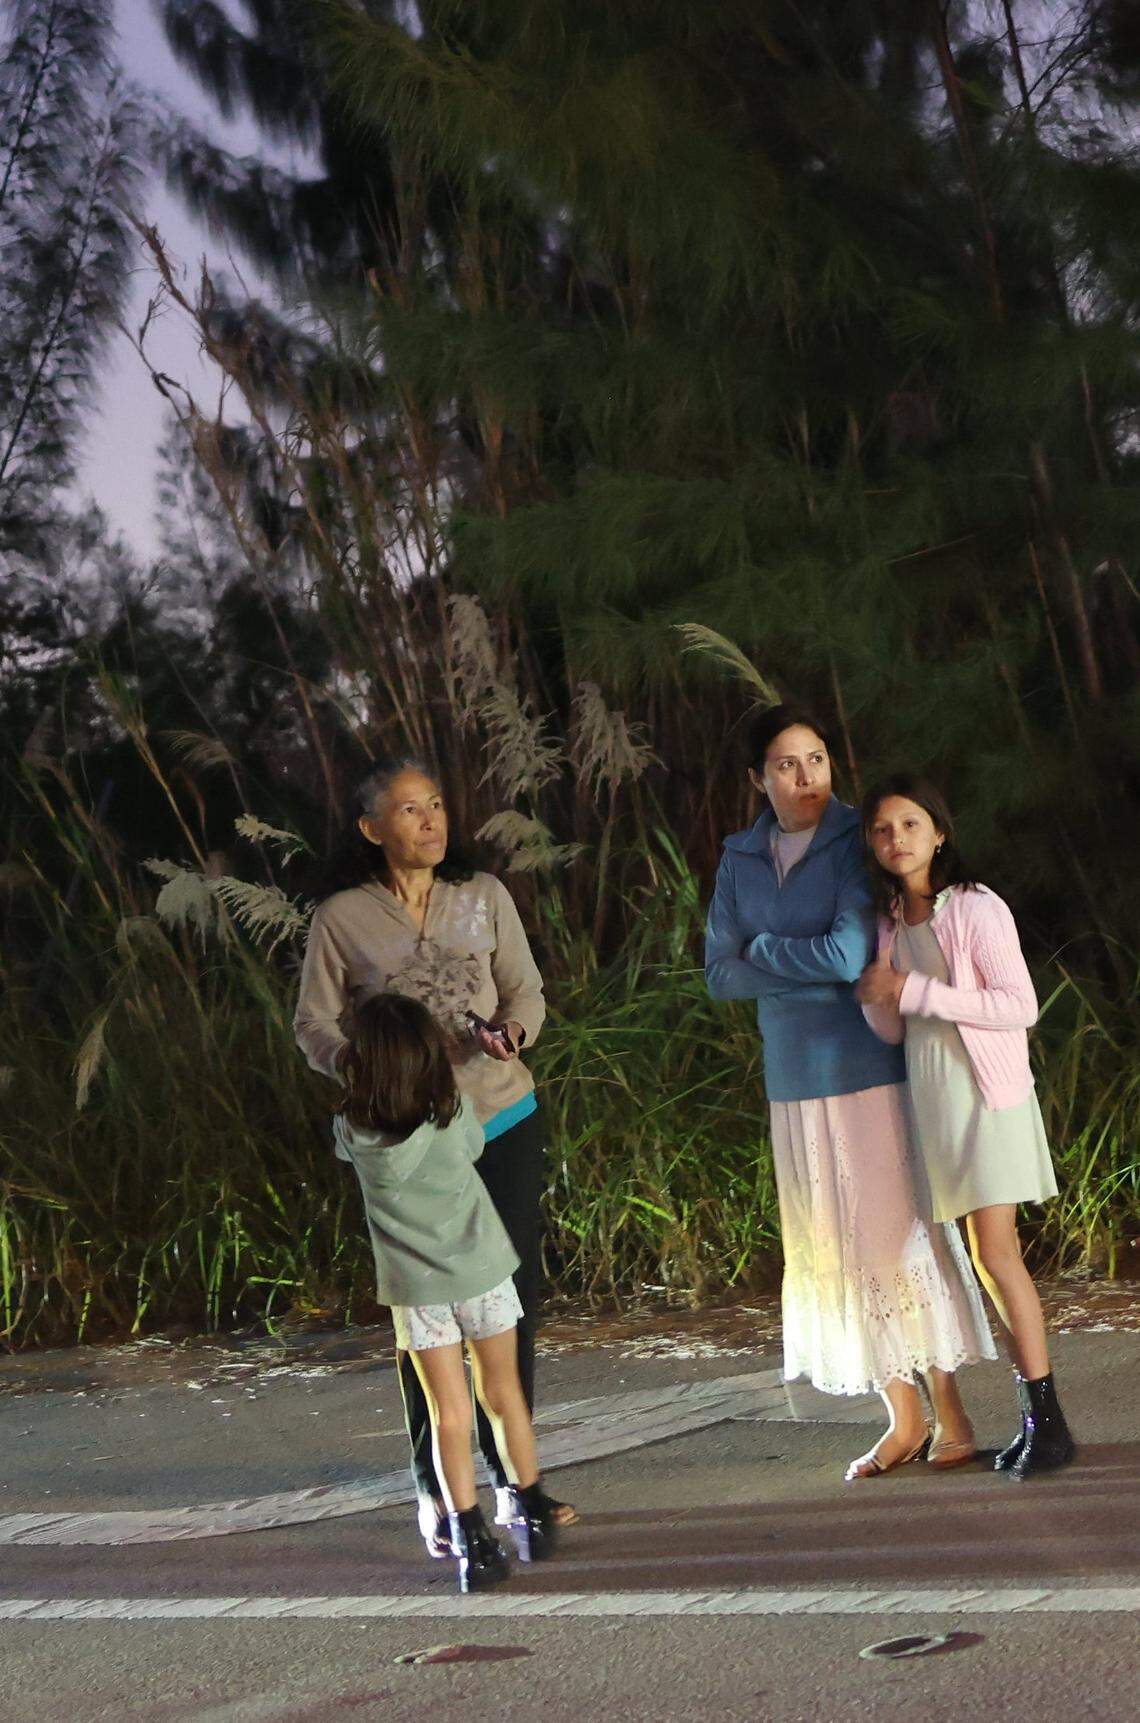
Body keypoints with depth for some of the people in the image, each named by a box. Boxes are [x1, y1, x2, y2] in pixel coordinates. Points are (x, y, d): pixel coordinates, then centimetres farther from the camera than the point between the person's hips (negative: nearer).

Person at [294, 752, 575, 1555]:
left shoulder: (484, 896, 2)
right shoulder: (342, 917, -5)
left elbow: (527, 990, 8)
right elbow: (315, 1024, -1)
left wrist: (512, 1032, -14)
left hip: (503, 1120, 3)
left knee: (514, 1296, 6)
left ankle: (513, 1475, 21)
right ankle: (436, 1491, 12)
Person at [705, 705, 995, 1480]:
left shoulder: (856, 844, -8)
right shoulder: (742, 858, 8)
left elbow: (849, 953, -19)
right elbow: (720, 973, 5)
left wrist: (766, 951, -4)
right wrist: (809, 973, -9)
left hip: (871, 1067, -5)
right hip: (796, 1073, 5)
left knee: (898, 1229, -3)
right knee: (837, 1244, 7)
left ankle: (950, 1411, 6)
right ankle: (904, 1417, 16)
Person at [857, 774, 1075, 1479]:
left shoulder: (976, 908, -9)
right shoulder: (892, 924, 11)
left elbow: (1020, 1005, -16)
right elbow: (891, 1029, 12)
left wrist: (916, 991, -17)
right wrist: (880, 997, -12)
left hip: (988, 1094, -6)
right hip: (934, 1099, 7)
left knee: (994, 1251, -12)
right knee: (995, 1256, 6)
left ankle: (1047, 1421, -9)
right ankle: (1038, 1419, 9)